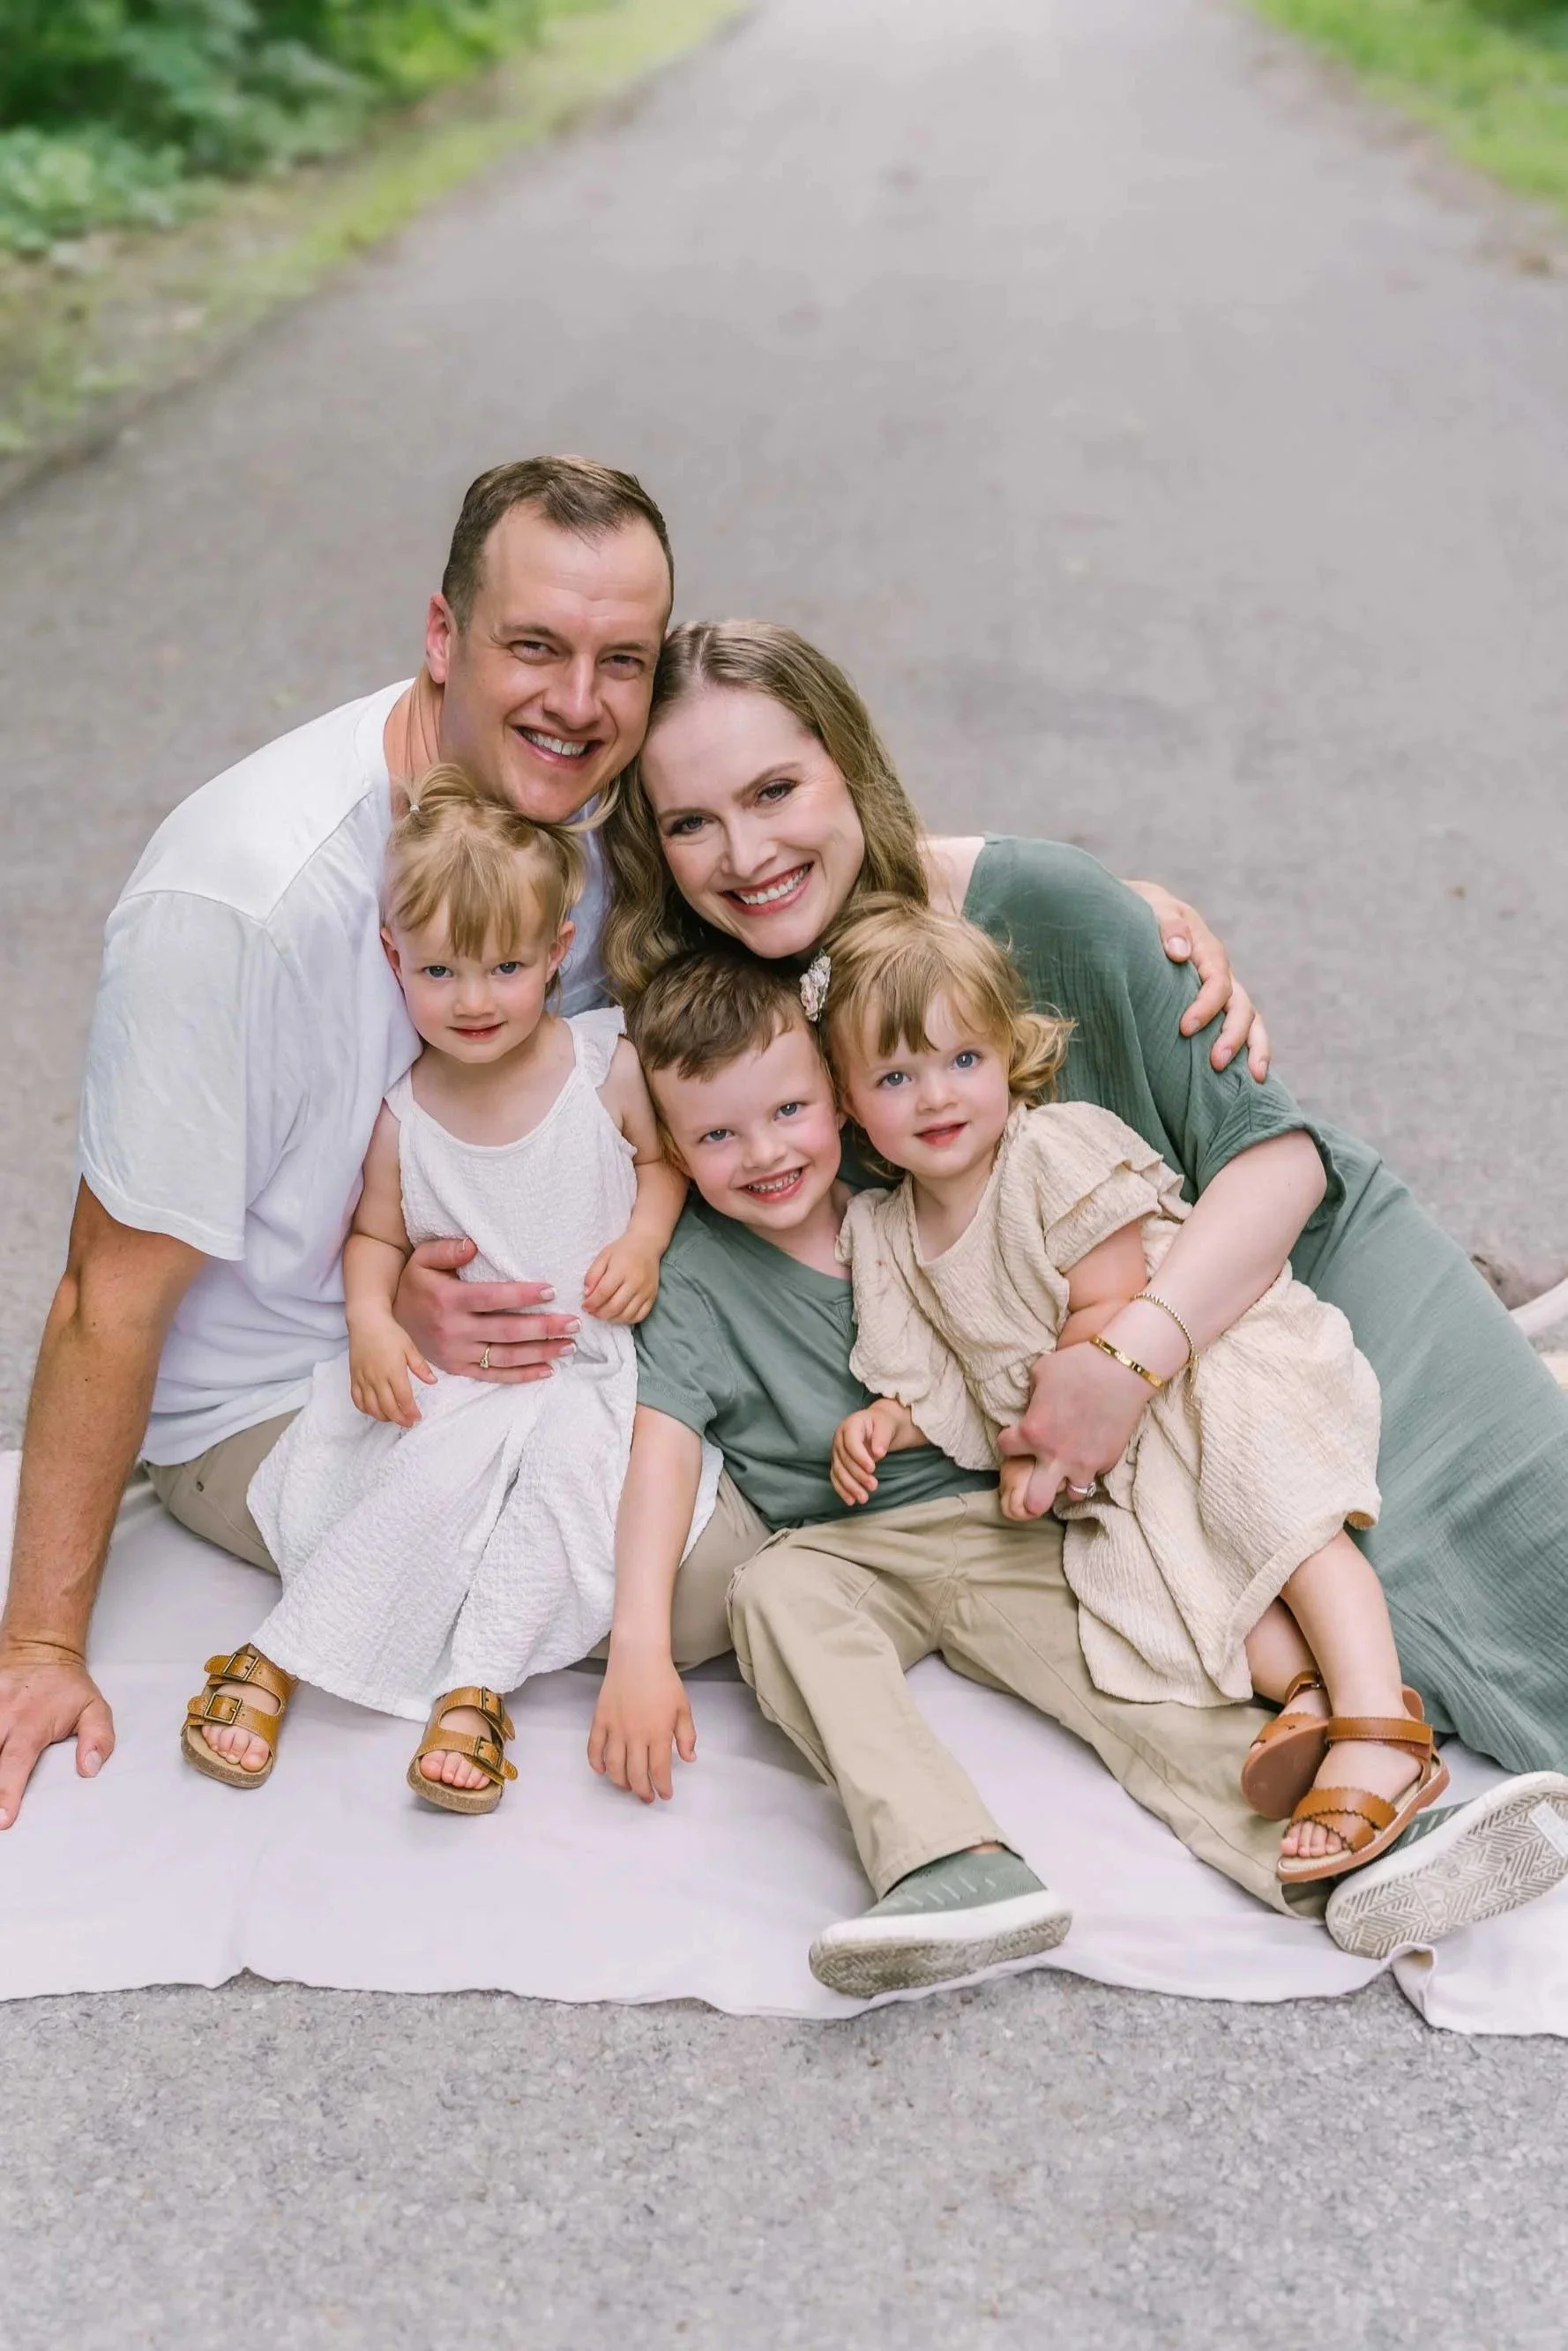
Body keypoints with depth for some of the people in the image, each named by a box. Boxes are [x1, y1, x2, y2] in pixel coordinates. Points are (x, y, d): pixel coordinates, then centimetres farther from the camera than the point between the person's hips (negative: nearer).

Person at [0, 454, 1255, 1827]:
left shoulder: (608, 800, -10)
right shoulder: (242, 899, -29)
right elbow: (117, 1287, -23)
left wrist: (1142, 904, -20)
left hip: (495, 1324, 6)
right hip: (269, 1400, -6)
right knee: (719, 1576, -23)